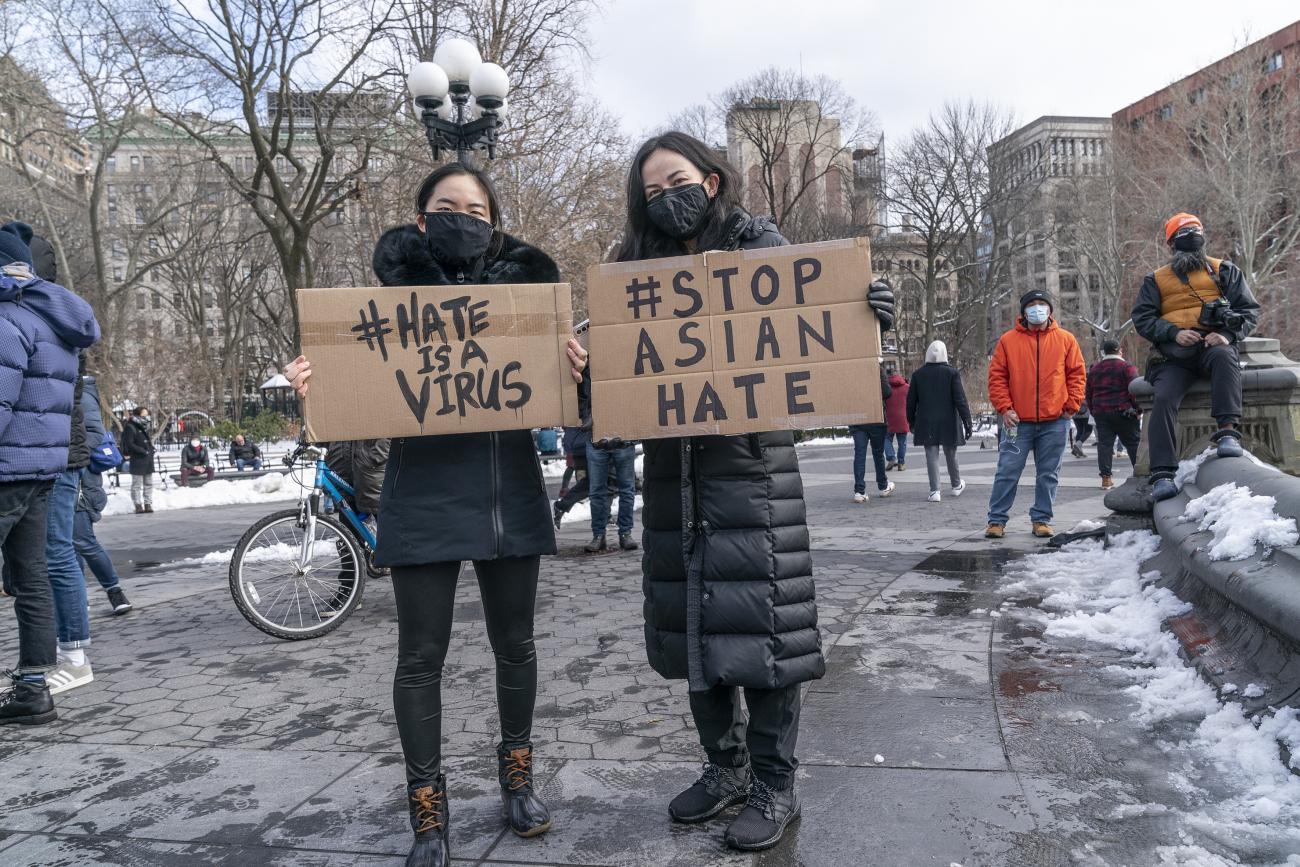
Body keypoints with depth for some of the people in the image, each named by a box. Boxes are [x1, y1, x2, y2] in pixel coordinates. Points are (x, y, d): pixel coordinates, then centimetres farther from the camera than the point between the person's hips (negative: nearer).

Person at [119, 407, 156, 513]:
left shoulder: (144, 427, 15)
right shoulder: (130, 427, -10)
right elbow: (130, 445, -16)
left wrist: (151, 449, 5)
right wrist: (143, 451, -17)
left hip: (148, 460, 8)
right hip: (137, 460, -8)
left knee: (149, 484, 10)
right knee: (137, 484, 0)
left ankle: (148, 504, 16)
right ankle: (138, 505, 4)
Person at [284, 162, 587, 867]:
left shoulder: (523, 284, 5)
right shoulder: (396, 293, 2)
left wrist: (576, 366, -16)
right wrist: (312, 382, -20)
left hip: (510, 493, 2)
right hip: (424, 496, -1)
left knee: (514, 642, 14)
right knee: (421, 656, 4)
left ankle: (516, 776, 35)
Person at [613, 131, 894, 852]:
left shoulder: (761, 247, 3)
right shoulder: (644, 266, 12)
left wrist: (866, 312, -25)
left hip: (751, 466, -4)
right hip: (675, 473, 5)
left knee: (760, 621, -2)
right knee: (695, 623, 11)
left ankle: (775, 785, 15)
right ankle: (725, 766, 29)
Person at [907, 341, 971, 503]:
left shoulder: (918, 374, 0)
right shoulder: (952, 372, -6)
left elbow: (911, 401, 6)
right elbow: (960, 400, -8)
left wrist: (911, 422, 17)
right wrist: (967, 422, -5)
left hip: (926, 423, 1)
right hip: (948, 422, 0)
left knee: (931, 456, 1)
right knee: (951, 454, 14)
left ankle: (935, 491, -6)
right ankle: (957, 485, 31)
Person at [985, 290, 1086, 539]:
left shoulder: (1065, 339, 6)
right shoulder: (1008, 340, 3)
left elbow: (1077, 374, 8)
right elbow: (996, 376, 2)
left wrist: (1071, 405, -1)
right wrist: (1004, 407, -7)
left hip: (1054, 421, 1)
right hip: (1018, 421, -1)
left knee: (1048, 474, 8)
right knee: (1007, 471, -1)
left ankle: (1041, 519, 19)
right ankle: (997, 519, 6)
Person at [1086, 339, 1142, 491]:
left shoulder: (1094, 369, 11)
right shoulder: (1126, 366, -4)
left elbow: (1089, 393, 14)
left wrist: (1093, 410, 20)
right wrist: (1138, 409, -4)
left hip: (1100, 412, 4)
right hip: (1123, 412, -4)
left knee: (1104, 443, 2)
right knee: (1134, 442, 5)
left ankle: (1106, 477, -1)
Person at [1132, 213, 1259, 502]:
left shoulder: (1224, 271, 18)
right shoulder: (1156, 280, 19)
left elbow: (1249, 309, 11)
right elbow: (1142, 318, 8)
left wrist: (1228, 334, -10)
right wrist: (1174, 333, -10)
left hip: (1213, 345, 0)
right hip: (1174, 353, 1)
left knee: (1224, 357, -38)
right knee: (1164, 399, -25)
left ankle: (1228, 430, -43)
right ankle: (1162, 474, -30)